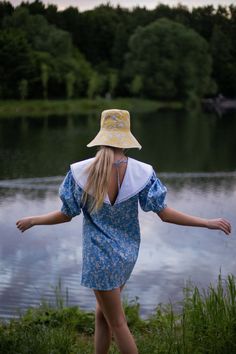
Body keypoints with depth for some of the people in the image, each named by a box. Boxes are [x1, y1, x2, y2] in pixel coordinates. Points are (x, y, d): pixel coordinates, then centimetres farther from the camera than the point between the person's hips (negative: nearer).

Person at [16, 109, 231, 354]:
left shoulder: (81, 171, -16)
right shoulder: (142, 172, -12)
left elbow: (66, 215, -7)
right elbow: (165, 214, -12)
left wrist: (32, 220, 12)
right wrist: (209, 223, -2)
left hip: (99, 255, -3)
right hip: (127, 253, 3)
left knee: (117, 323, 8)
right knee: (102, 313, 23)